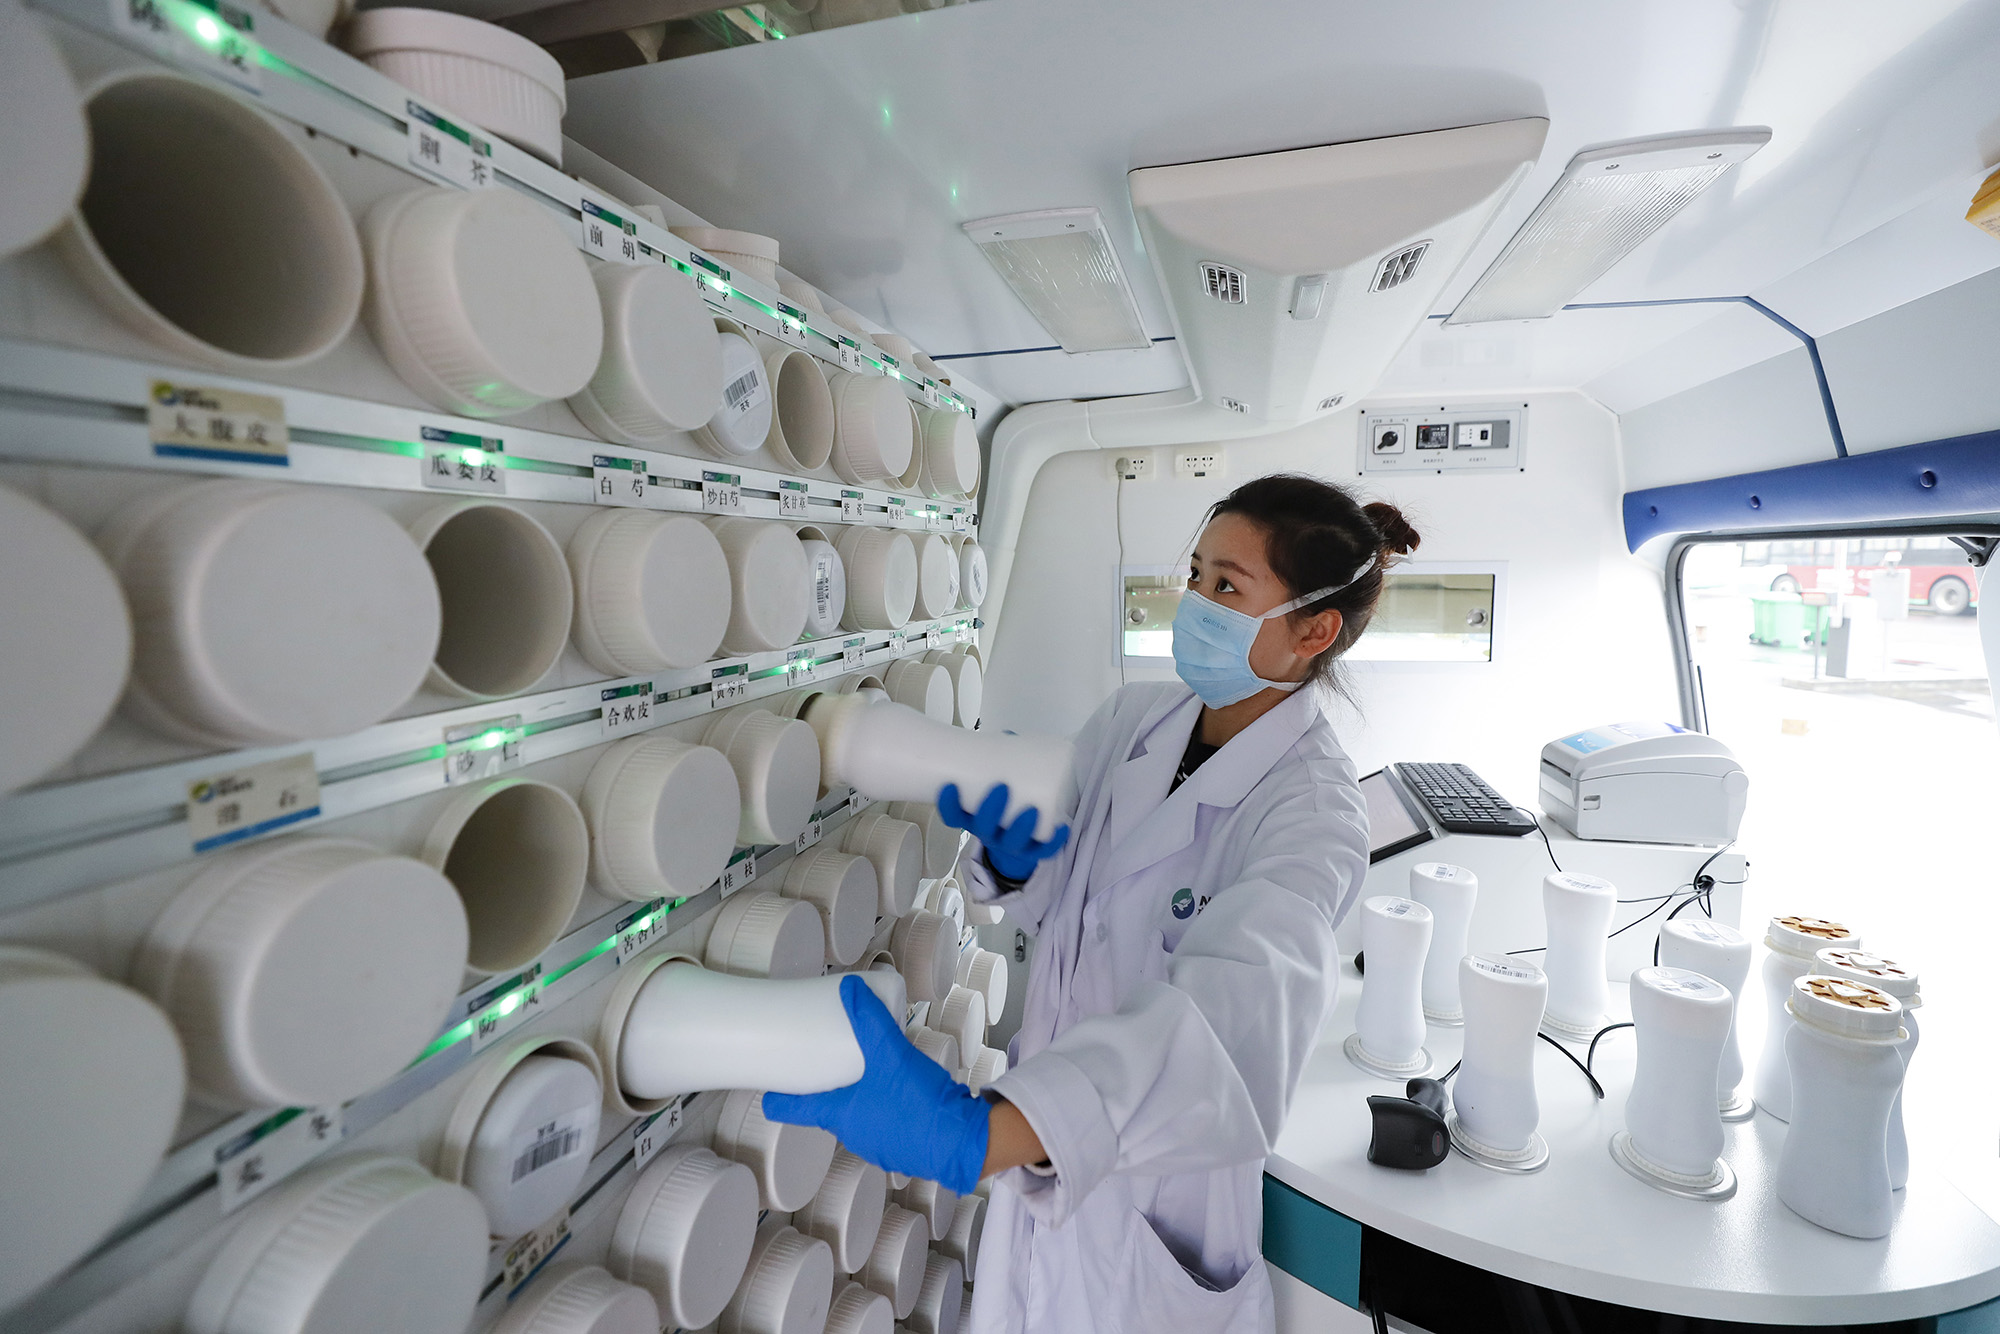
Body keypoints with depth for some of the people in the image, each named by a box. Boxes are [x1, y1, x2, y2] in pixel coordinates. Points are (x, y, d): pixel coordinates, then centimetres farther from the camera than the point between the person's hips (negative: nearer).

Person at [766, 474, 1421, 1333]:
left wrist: (978, 1133, -57)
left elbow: (1234, 1007, -44)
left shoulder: (1313, 811, -26)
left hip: (1157, 1188, -4)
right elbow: (1052, 902, 3)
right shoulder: (1134, 717, -8)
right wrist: (1011, 861, -21)